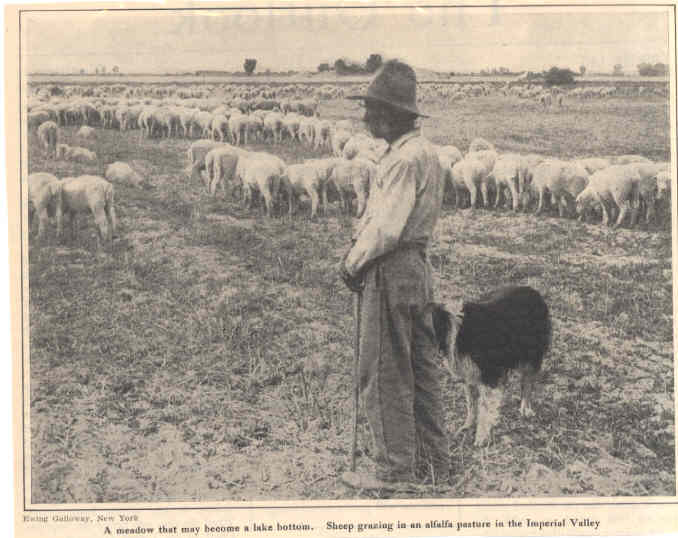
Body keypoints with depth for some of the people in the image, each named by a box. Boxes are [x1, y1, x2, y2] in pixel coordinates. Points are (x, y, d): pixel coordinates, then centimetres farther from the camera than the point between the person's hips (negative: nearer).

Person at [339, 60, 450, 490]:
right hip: (418, 265, 10)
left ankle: (396, 471, 9)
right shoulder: (425, 151, 12)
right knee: (422, 369, 15)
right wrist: (358, 251, 7)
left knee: (385, 375, 0)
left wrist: (353, 263, -9)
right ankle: (434, 465, 25)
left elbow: (385, 229, -23)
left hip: (392, 272, -10)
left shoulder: (404, 159, -19)